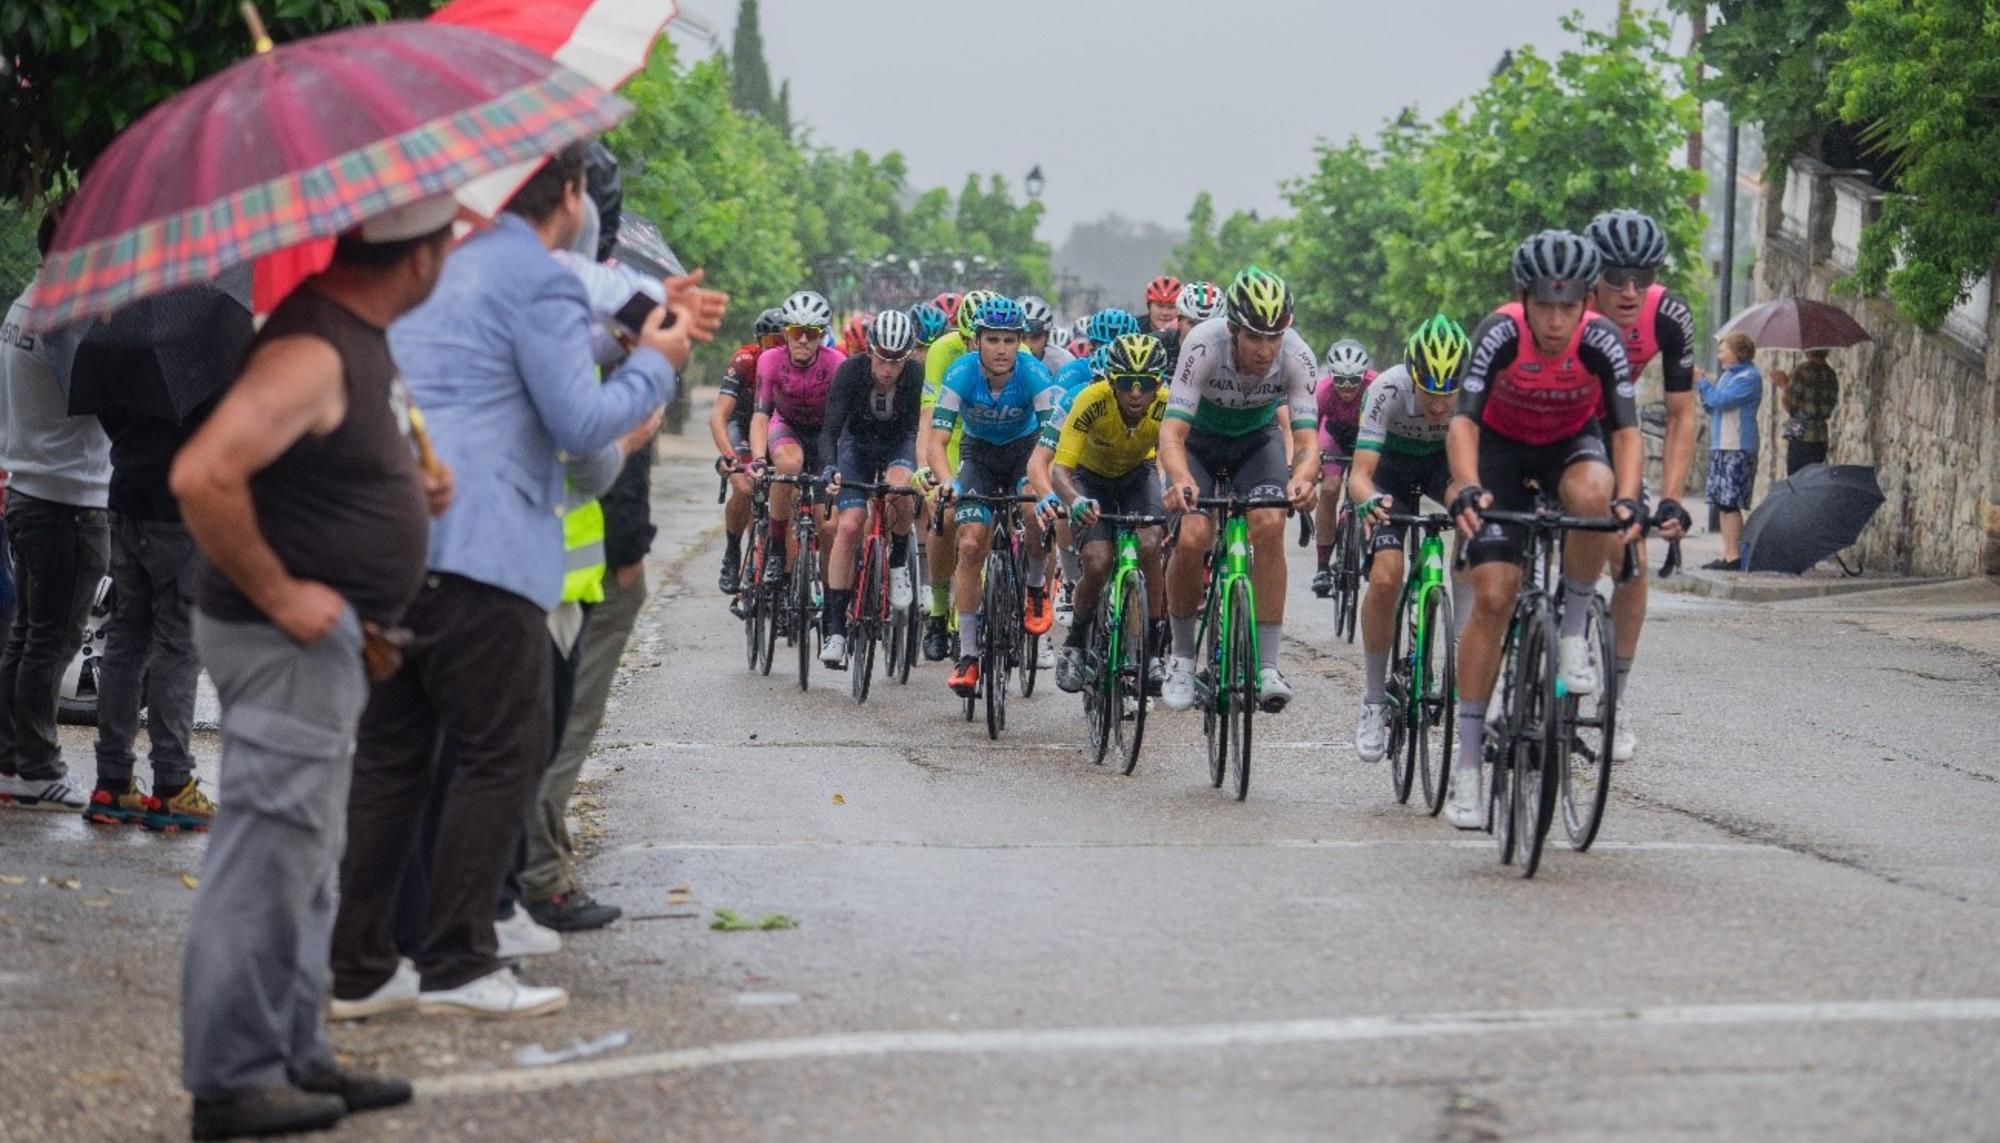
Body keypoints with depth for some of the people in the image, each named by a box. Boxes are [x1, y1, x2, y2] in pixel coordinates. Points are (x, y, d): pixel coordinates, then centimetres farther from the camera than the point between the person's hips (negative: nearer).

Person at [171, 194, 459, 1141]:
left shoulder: (362, 339, 10)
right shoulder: (311, 350, -21)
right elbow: (202, 474, -30)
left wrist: (410, 491, 10)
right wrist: (276, 593, -23)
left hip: (329, 639, 11)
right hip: (290, 639, -11)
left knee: (306, 863, 17)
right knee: (268, 858, -4)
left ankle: (295, 1056, 27)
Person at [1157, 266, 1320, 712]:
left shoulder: (1296, 356, -29)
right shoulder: (1204, 345, -35)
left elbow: (1307, 437, -32)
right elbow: (1172, 432, -39)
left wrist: (1303, 476, -56)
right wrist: (1181, 481, -60)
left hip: (1257, 437, 1)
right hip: (1199, 438, -1)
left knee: (1269, 526, -24)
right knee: (1191, 538, -21)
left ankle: (1267, 664, -17)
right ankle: (1182, 657, 2)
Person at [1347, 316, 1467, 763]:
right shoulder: (1388, 390, -35)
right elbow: (1361, 473, -38)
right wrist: (1370, 500, -60)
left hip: (1443, 461, 2)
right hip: (1390, 469, -2)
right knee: (1385, 578, -21)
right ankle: (1374, 702, -5)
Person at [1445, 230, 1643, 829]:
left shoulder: (1600, 341, -27)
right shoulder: (1500, 334, -30)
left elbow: (1627, 431, -30)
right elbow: (1463, 422, -36)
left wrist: (1627, 498, -49)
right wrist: (1468, 488, -54)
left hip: (1572, 443, 1)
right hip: (1503, 448, -1)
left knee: (1592, 494, -37)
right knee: (1492, 595, -11)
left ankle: (1574, 631, -13)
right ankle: (1467, 763, -3)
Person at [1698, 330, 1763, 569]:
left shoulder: (1749, 378, -10)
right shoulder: (1727, 375, 19)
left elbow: (1720, 400, -18)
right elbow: (1712, 407, 26)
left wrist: (1702, 382, -5)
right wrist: (1701, 388, 10)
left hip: (1738, 450, -9)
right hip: (1719, 448, 9)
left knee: (1730, 504, -11)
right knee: (1722, 504, 9)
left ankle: (1734, 556, -11)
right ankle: (1727, 554, 12)